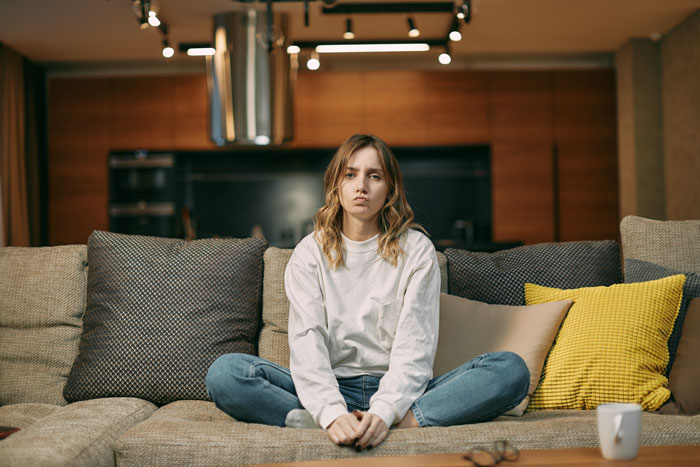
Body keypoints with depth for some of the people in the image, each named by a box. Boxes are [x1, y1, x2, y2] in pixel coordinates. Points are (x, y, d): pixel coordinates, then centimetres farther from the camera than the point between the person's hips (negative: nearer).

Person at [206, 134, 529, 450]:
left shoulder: (417, 251, 4)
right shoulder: (309, 254, 6)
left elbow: (415, 346, -6)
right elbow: (307, 342, -7)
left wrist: (384, 412, -25)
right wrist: (332, 414, -27)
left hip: (398, 393, 0)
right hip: (331, 389, 0)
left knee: (511, 370, -24)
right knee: (225, 372, -24)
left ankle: (394, 423, -32)